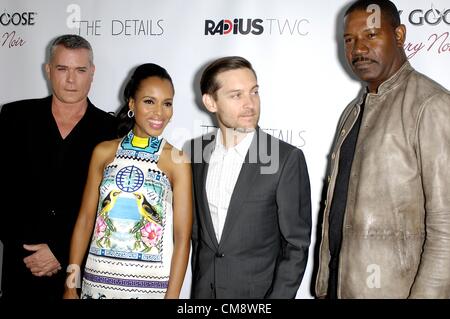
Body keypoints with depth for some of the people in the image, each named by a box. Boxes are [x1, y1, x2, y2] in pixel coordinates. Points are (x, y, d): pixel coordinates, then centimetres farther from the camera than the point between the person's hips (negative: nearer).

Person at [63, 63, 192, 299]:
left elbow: (182, 237, -9)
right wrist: (71, 286, 2)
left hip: (149, 284, -2)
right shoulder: (103, 152, 0)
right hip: (98, 279, 3)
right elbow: (85, 219, 3)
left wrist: (172, 295, -12)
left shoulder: (177, 161, -8)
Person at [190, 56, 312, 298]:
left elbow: (296, 245, -12)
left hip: (258, 291, -3)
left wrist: (279, 295, -16)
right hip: (204, 289, 4)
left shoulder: (287, 158, -16)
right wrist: (199, 280, 8)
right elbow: (196, 223, 8)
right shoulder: (197, 150, -3)